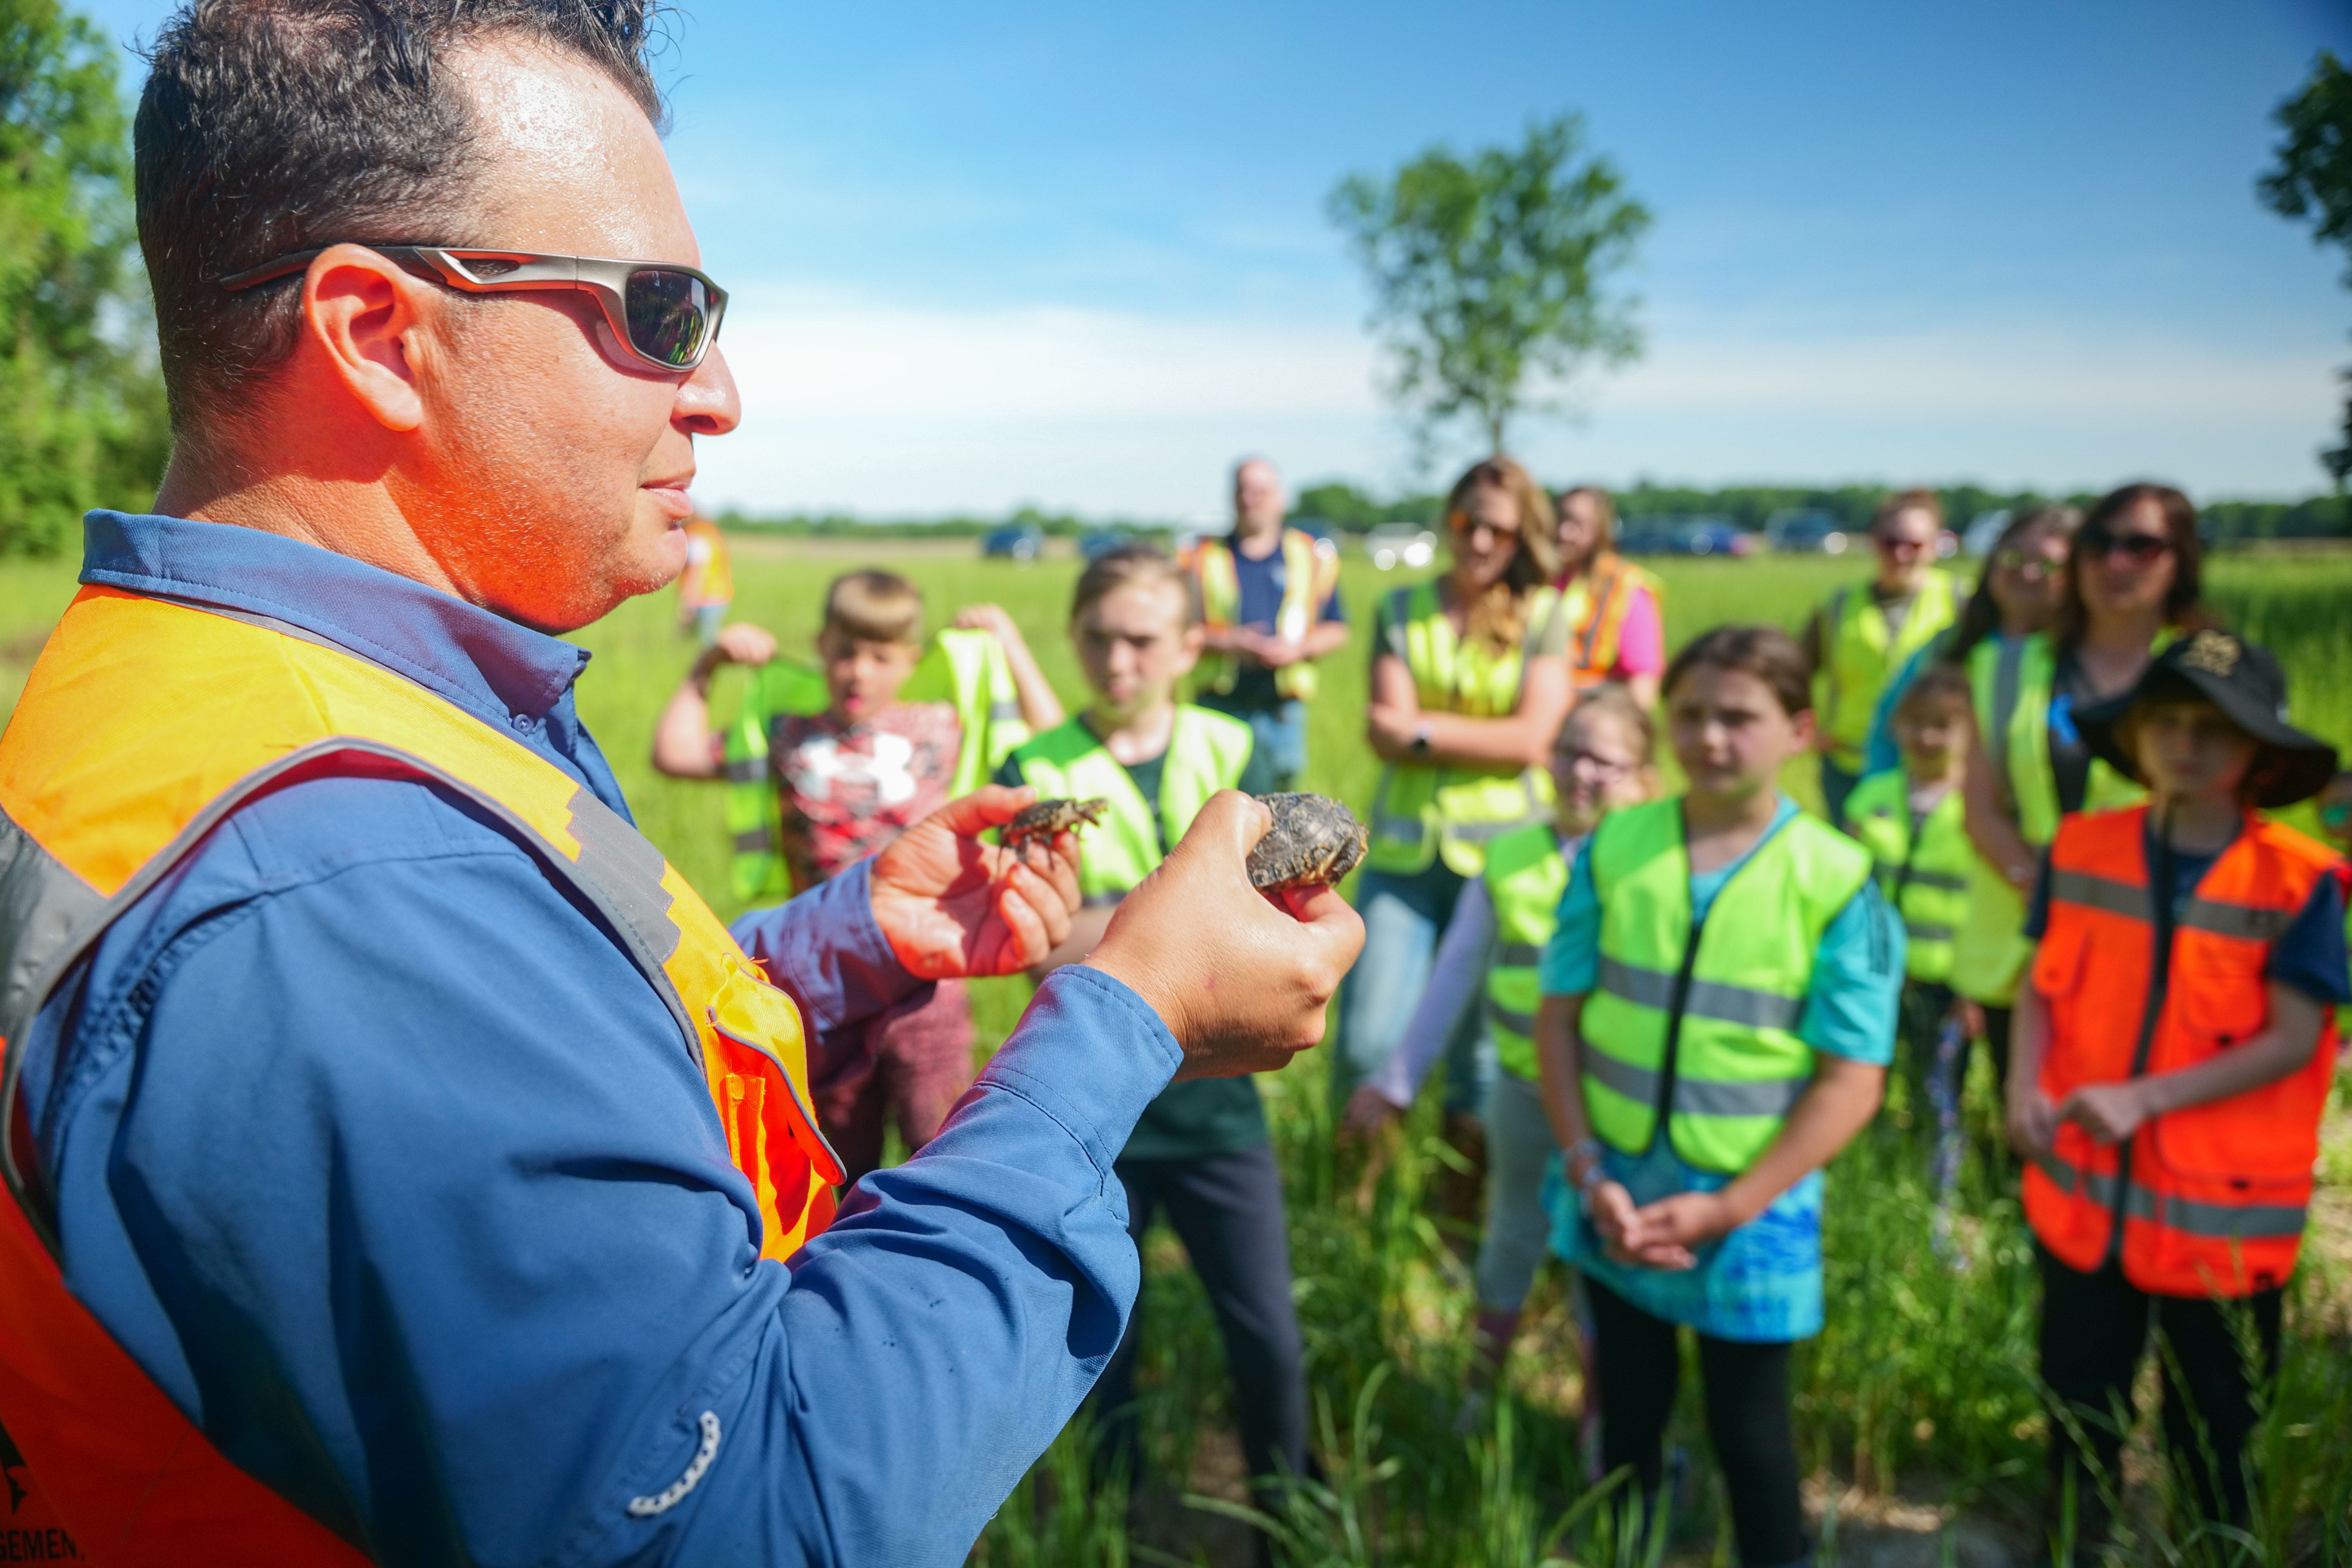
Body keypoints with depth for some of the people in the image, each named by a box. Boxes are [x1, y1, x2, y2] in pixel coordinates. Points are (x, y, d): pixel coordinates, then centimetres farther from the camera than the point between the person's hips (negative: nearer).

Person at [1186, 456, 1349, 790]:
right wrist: (1229, 643, -12)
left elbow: (1337, 630, 10)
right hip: (1219, 707, -1)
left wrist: (1297, 648, -9)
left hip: (1284, 709, 1)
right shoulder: (1204, 558, 6)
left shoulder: (1312, 557, 9)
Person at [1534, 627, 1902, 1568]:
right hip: (1615, 1192, 2)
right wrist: (1587, 1172, -10)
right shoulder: (1613, 848, -5)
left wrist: (1725, 1208, -15)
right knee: (1628, 1415, 19)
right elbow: (1559, 1016, -1)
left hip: (1752, 1207, -2)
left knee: (1749, 1429, 14)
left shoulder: (1838, 882, -12)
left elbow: (1852, 1080, -12)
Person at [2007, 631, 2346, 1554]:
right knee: (2080, 1409, 19)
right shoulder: (2082, 850, -3)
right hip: (2082, 1195, 3)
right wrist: (2025, 1087, -13)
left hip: (2222, 1214, -3)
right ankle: (2071, 1548, 40)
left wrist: (2144, 1098, -23)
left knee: (2216, 1435, 16)